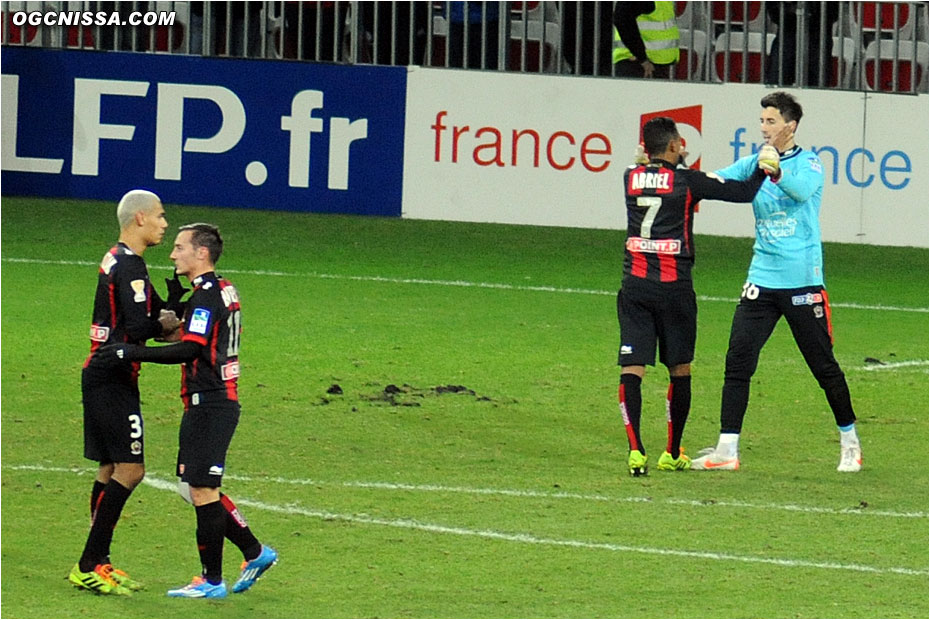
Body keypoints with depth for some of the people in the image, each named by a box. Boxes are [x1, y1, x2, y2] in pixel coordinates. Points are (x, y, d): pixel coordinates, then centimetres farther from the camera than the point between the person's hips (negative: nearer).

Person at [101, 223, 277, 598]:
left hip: (210, 406, -10)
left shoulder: (207, 297, -15)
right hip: (211, 402, 10)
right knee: (193, 488, 14)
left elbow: (190, 350, -23)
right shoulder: (224, 291, 15)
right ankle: (254, 553, 18)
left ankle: (212, 581, -1)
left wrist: (132, 353, -22)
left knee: (201, 489, -5)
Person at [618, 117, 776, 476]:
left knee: (631, 369, -3)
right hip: (674, 286, -2)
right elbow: (744, 192, -1)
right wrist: (764, 168, 14)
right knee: (680, 370, 12)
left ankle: (635, 450, -18)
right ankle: (672, 454, 17)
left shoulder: (631, 178, 5)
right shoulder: (686, 181, -5)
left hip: (634, 285, 2)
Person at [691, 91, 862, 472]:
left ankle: (850, 442, 21)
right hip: (762, 280, 4)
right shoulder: (753, 164, 10)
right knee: (737, 362, -6)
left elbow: (803, 188, -24)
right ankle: (727, 450, -5)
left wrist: (776, 172, -45)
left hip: (803, 281, -4)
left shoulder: (809, 164, -3)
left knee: (823, 365, 4)